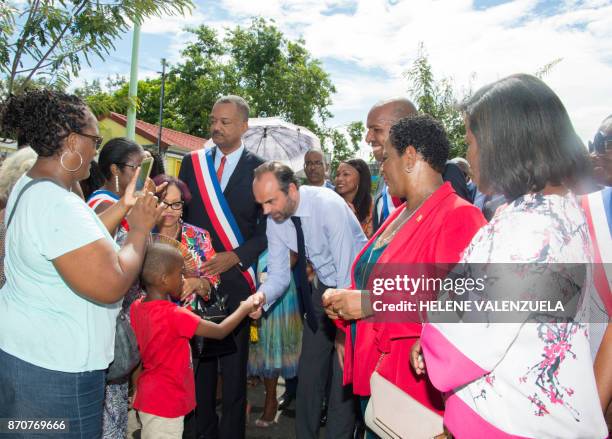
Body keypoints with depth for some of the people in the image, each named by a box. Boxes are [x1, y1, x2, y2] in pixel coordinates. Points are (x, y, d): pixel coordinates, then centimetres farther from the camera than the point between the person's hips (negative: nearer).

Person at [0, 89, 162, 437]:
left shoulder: (28, 187, 5)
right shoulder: (58, 204, -28)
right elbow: (111, 285, -31)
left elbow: (78, 240, 13)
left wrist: (125, 205, 8)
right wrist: (139, 229, -17)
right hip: (54, 368, -10)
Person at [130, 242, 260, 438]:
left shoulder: (137, 307, -4)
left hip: (149, 398, 8)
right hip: (166, 404, -8)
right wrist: (245, 307, -4)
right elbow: (220, 331, -21)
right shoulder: (174, 315, -27)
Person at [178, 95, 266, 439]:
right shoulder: (192, 162, 9)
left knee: (234, 361, 7)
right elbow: (181, 214, 11)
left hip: (236, 278, -3)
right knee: (199, 356, 12)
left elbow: (268, 229, -3)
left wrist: (235, 257, -14)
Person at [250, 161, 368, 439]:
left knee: (344, 373, -5)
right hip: (323, 286, 6)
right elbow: (279, 273, -5)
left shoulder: (328, 205, -28)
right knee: (309, 370, 10)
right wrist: (262, 296, -27)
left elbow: (347, 272, -28)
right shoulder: (275, 220, -9)